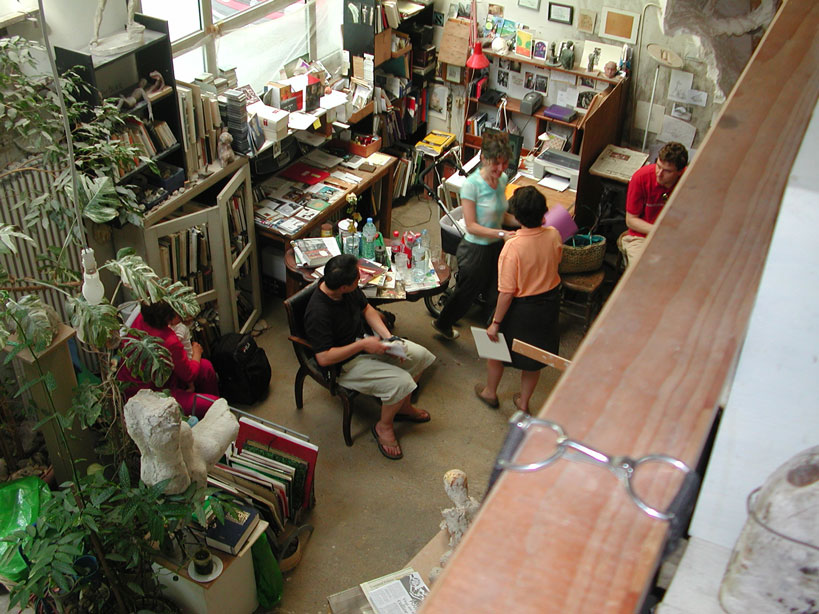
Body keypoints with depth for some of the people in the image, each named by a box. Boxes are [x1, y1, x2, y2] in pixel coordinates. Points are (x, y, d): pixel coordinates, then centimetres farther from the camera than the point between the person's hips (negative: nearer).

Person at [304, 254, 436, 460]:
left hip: (364, 341, 9)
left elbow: (366, 308, 8)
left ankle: (403, 406, 27)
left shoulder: (350, 289, -10)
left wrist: (387, 336, -6)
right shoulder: (318, 313, -33)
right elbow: (324, 358, -31)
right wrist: (363, 345, -27)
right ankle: (383, 426, 5)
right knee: (401, 382, -23)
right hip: (345, 364, -8)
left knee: (420, 355, 4)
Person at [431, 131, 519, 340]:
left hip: (496, 247, 6)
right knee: (467, 293, 15)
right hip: (476, 250, -5)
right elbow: (471, 226, -23)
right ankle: (442, 324, 42)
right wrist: (502, 234, -31)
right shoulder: (472, 184, -23)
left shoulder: (502, 180, -1)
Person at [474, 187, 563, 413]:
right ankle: (523, 402, 40)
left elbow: (507, 292, -25)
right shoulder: (554, 236, -15)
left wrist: (495, 322, -14)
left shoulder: (513, 246, -30)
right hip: (549, 303, 5)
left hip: (520, 308, -5)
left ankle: (490, 392, 43)